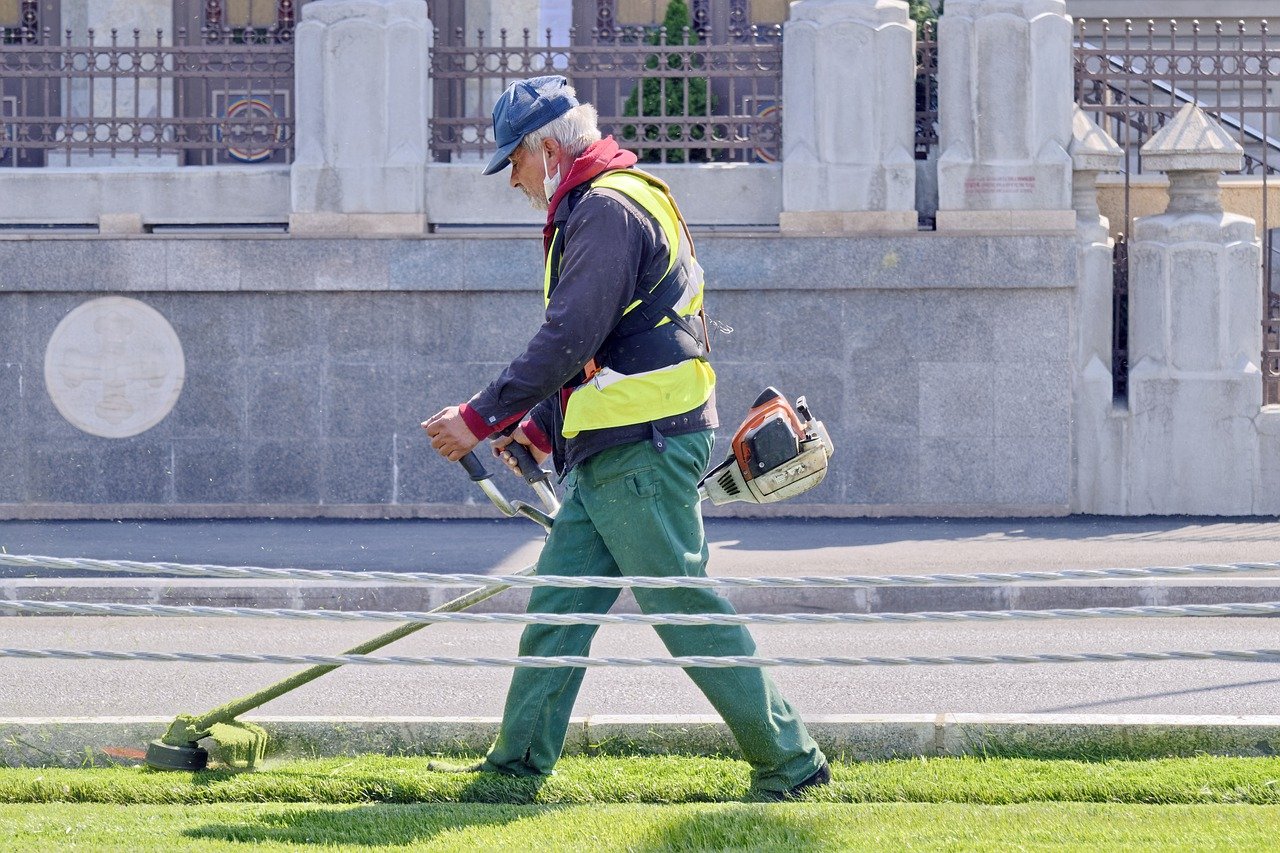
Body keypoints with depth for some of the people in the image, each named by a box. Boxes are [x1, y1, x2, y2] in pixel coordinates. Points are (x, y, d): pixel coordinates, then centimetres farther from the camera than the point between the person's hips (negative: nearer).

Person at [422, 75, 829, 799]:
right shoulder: (597, 208, 20)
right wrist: (541, 428, 21)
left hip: (642, 452, -10)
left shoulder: (609, 210, -14)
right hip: (611, 453, 10)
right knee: (558, 603, 9)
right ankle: (517, 765, 12)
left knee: (684, 606, -7)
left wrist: (481, 419, -16)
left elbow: (569, 341, -21)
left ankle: (790, 760, -3)